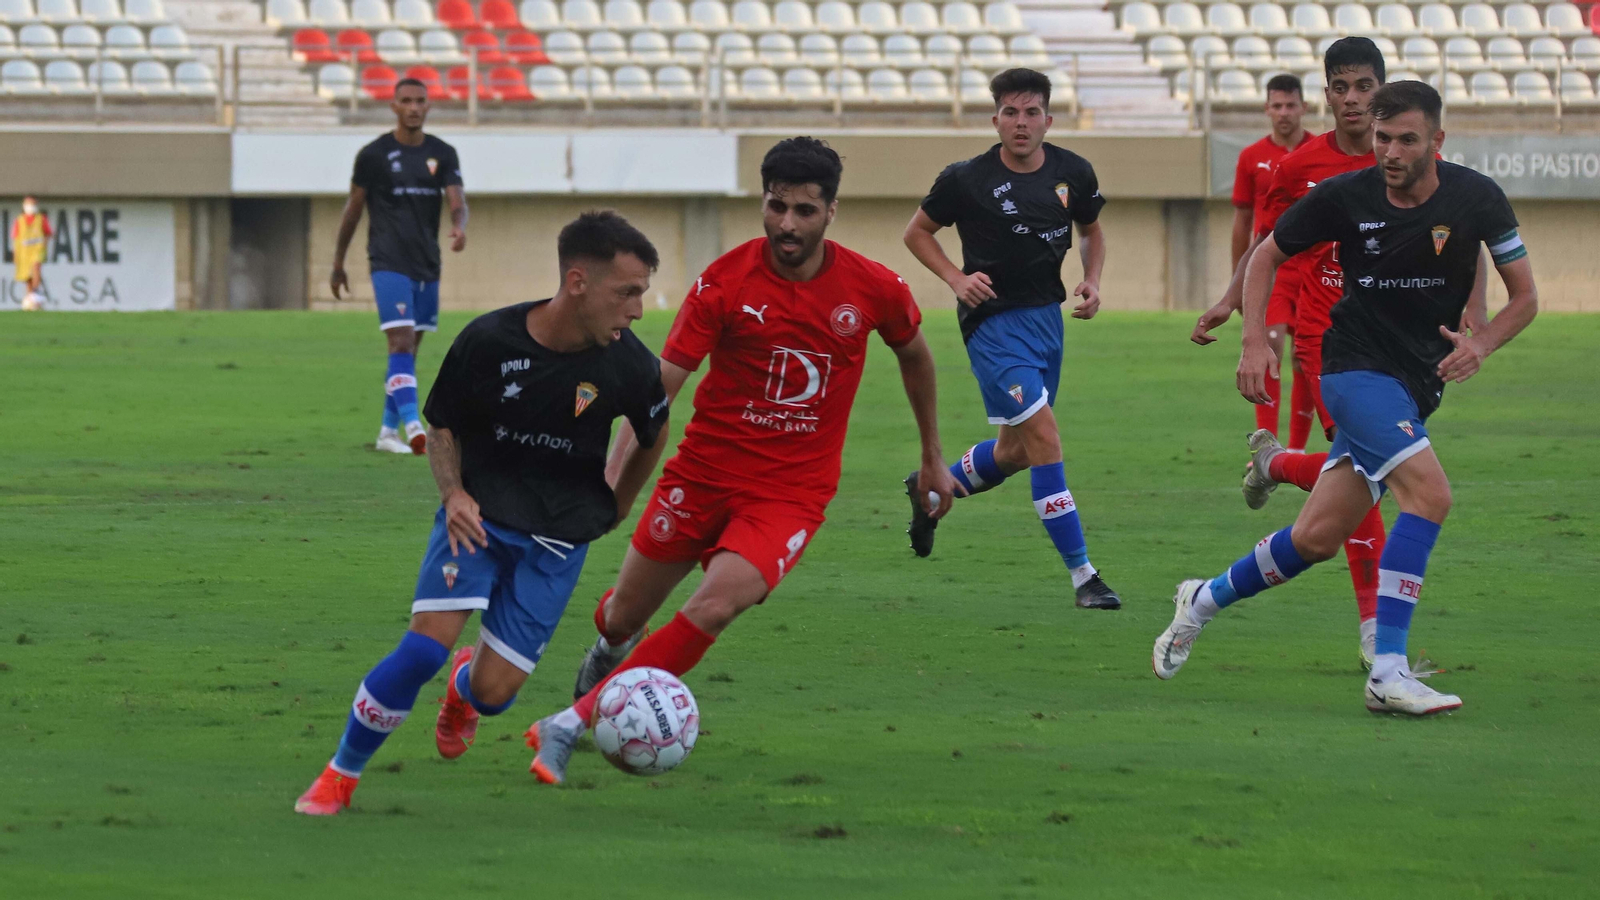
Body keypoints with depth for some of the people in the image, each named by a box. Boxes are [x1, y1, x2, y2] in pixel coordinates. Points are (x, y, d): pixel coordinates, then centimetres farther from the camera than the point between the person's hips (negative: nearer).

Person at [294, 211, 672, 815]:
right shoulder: (489, 341, -15)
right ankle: (340, 774, -3)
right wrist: (454, 494, -13)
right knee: (428, 644, -22)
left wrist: (615, 507, 18)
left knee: (495, 691, -7)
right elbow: (441, 424, 2)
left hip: (559, 536, 1)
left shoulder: (629, 367, -12)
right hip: (479, 513, -1)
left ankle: (464, 688, 34)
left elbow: (651, 436, 11)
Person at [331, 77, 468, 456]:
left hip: (427, 267, 5)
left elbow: (456, 200, -3)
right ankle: (414, 428, -28)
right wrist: (338, 264, 9)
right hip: (389, 264, -5)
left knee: (408, 349, 11)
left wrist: (459, 225, -28)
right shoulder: (374, 154, -2)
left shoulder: (442, 154, 7)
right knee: (401, 343, -17)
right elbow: (353, 208, 5)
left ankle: (388, 431, 21)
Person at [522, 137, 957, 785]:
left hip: (792, 492, -1)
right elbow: (660, 384, -15)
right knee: (626, 616, 10)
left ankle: (573, 724, -20)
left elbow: (914, 354, 15)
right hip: (705, 470, 1)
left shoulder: (875, 288, -6)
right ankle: (611, 644, 51)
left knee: (716, 605, -25)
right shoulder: (725, 282, -12)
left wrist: (932, 457, 24)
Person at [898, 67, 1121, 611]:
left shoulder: (1073, 173, 1)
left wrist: (1092, 282, 1)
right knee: (1044, 437, -18)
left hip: (1047, 316, 6)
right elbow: (917, 232, 4)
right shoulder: (967, 179, -11)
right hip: (993, 320, -6)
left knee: (1016, 452, 16)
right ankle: (1083, 576, -16)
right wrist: (956, 279, -12)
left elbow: (1091, 230, 19)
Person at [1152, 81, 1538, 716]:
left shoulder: (1475, 199, -6)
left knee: (1317, 538, 2)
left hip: (1415, 386, 4)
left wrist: (1480, 345, -17)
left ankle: (1205, 600, 30)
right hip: (1355, 367, -4)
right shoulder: (1345, 196, -9)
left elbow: (1525, 295, 1)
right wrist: (1255, 342, -4)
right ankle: (1388, 674, -26)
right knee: (1429, 493, -27)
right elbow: (1267, 255, 7)